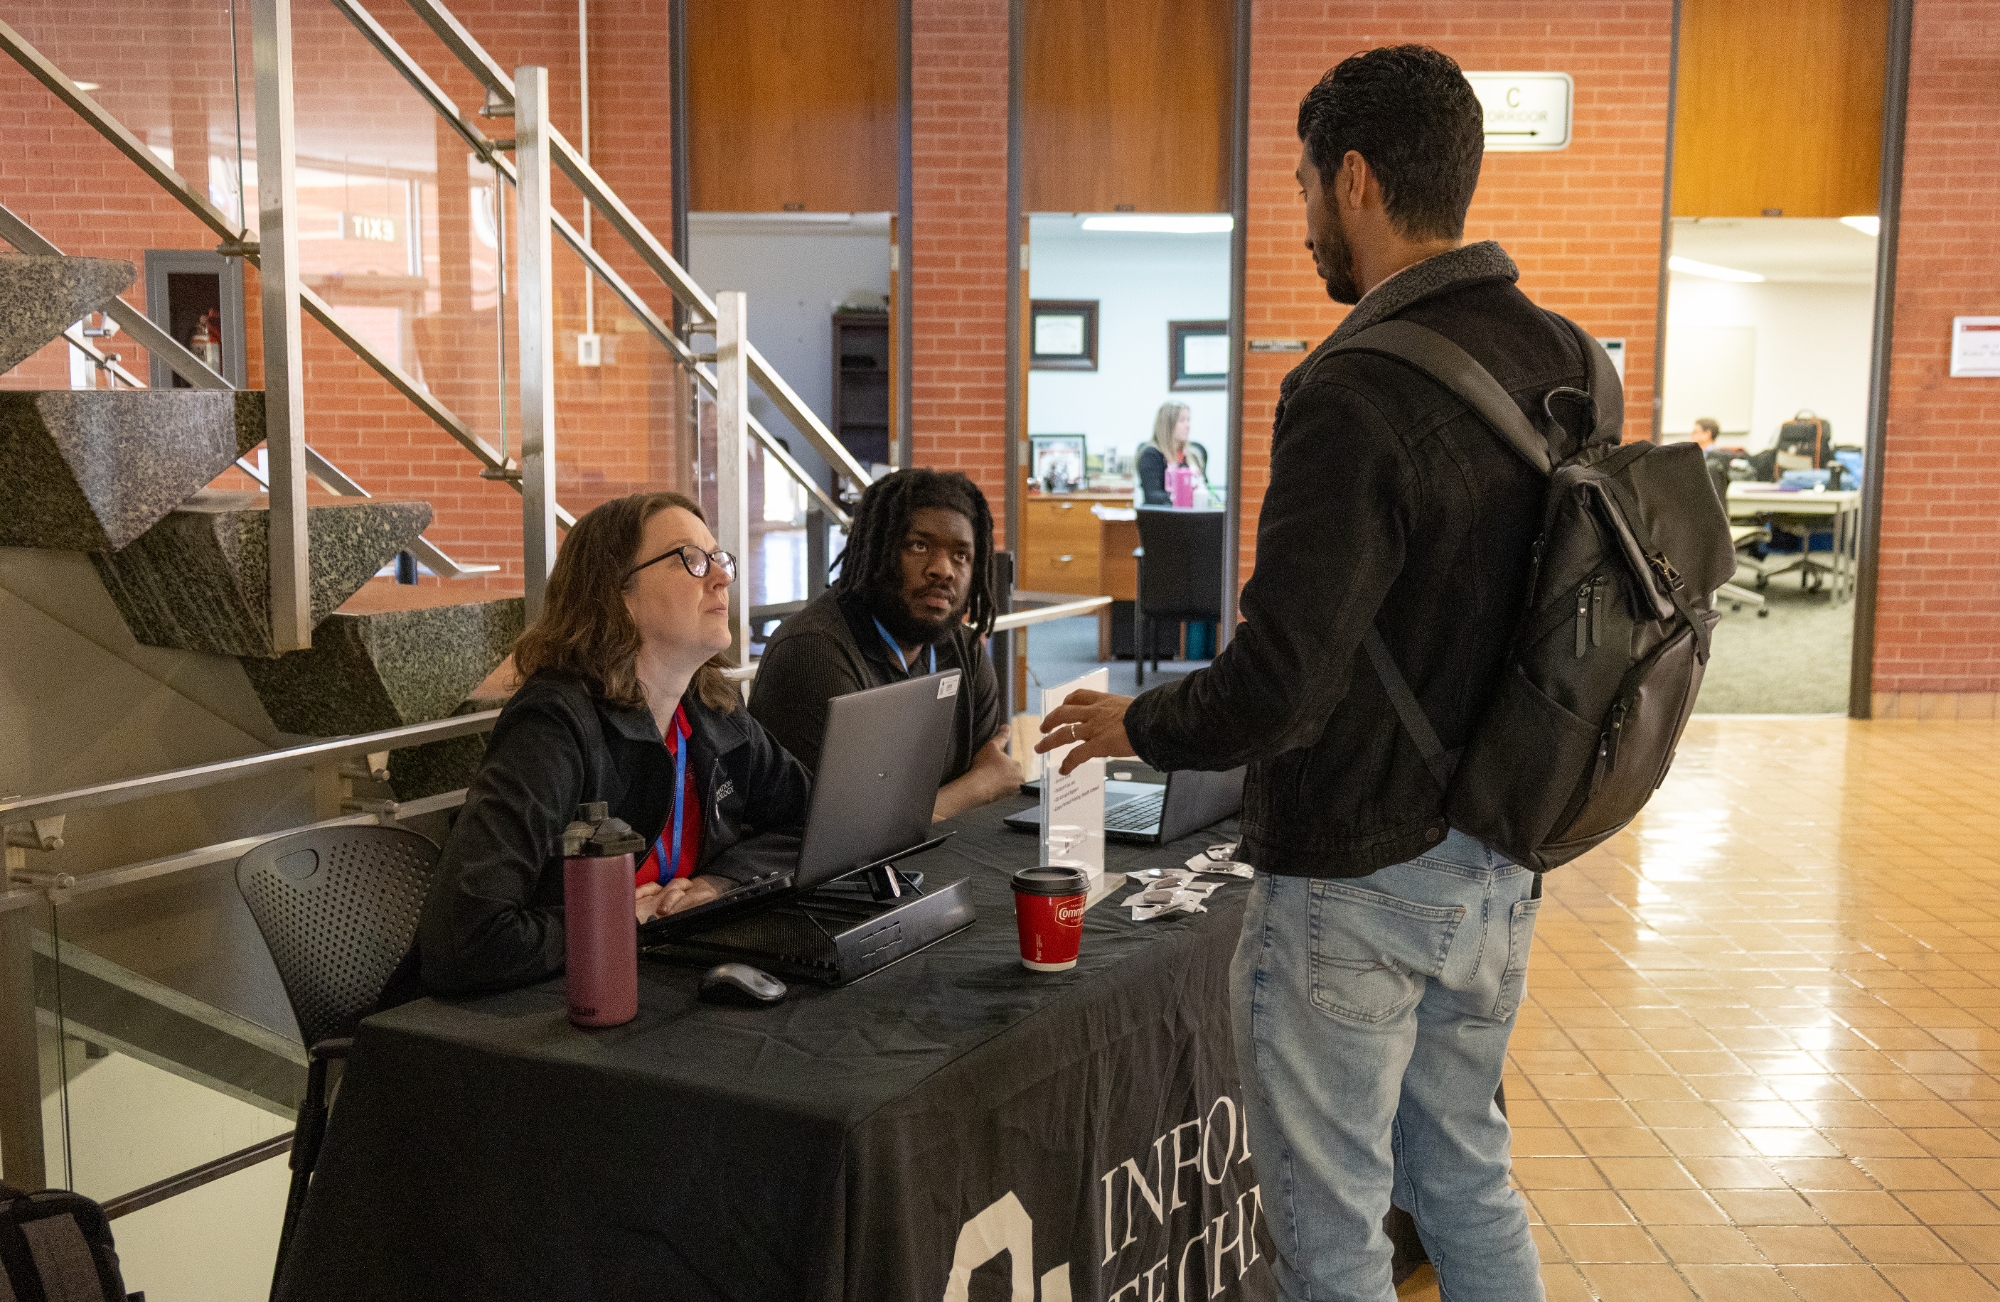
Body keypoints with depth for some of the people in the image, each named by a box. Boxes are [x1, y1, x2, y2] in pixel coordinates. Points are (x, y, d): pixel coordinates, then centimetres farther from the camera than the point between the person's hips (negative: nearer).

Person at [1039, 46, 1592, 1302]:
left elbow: (1275, 688, -26)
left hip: (1355, 880, -8)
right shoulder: (1570, 365, 2)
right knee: (1469, 1177, 25)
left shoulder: (1356, 397, -24)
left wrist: (1135, 725, -7)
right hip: (1501, 867, 8)